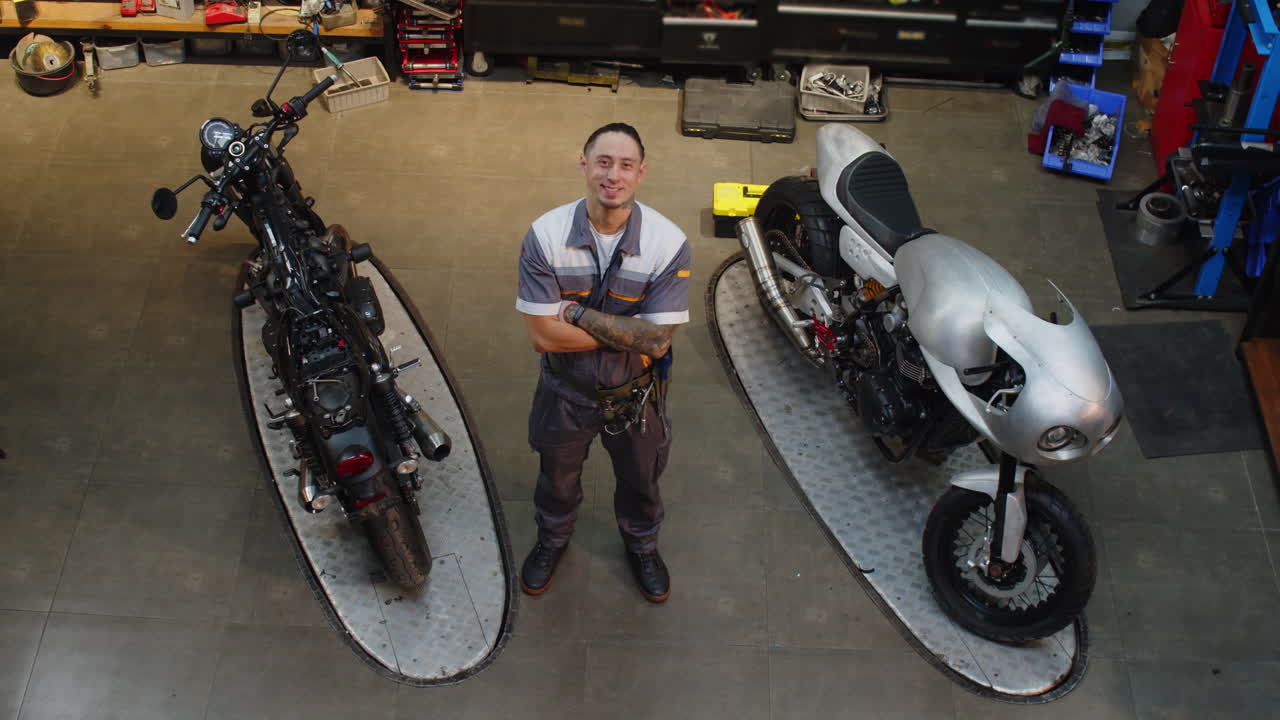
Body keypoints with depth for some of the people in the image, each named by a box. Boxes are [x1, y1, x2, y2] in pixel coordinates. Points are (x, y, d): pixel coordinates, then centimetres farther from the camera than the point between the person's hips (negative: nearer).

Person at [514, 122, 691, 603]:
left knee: (640, 482, 26)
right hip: (565, 391, 0)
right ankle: (552, 538, 60)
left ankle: (641, 545, 58)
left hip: (636, 395, 0)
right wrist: (628, 331, -26)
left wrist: (578, 314, -28)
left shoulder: (668, 243, -24)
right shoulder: (545, 236, -23)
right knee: (557, 478, 27)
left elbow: (657, 342, -25)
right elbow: (543, 335, -25)